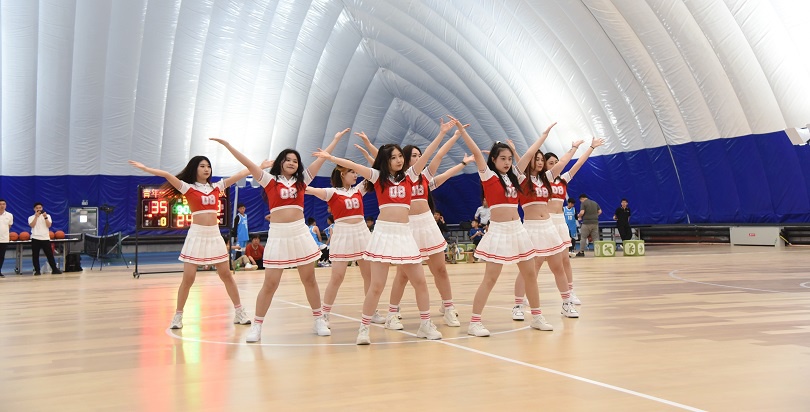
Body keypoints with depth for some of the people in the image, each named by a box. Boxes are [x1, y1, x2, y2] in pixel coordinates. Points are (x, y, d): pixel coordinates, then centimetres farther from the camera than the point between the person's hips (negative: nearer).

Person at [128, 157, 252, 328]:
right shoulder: (188, 188, -2)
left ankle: (239, 312, 16)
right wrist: (145, 168, -22)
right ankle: (178, 316, 10)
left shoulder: (216, 187, 10)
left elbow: (240, 175, 12)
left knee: (227, 275, 8)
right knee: (188, 278, -2)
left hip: (215, 235, 4)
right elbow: (167, 175, -12)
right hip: (197, 235, -3)